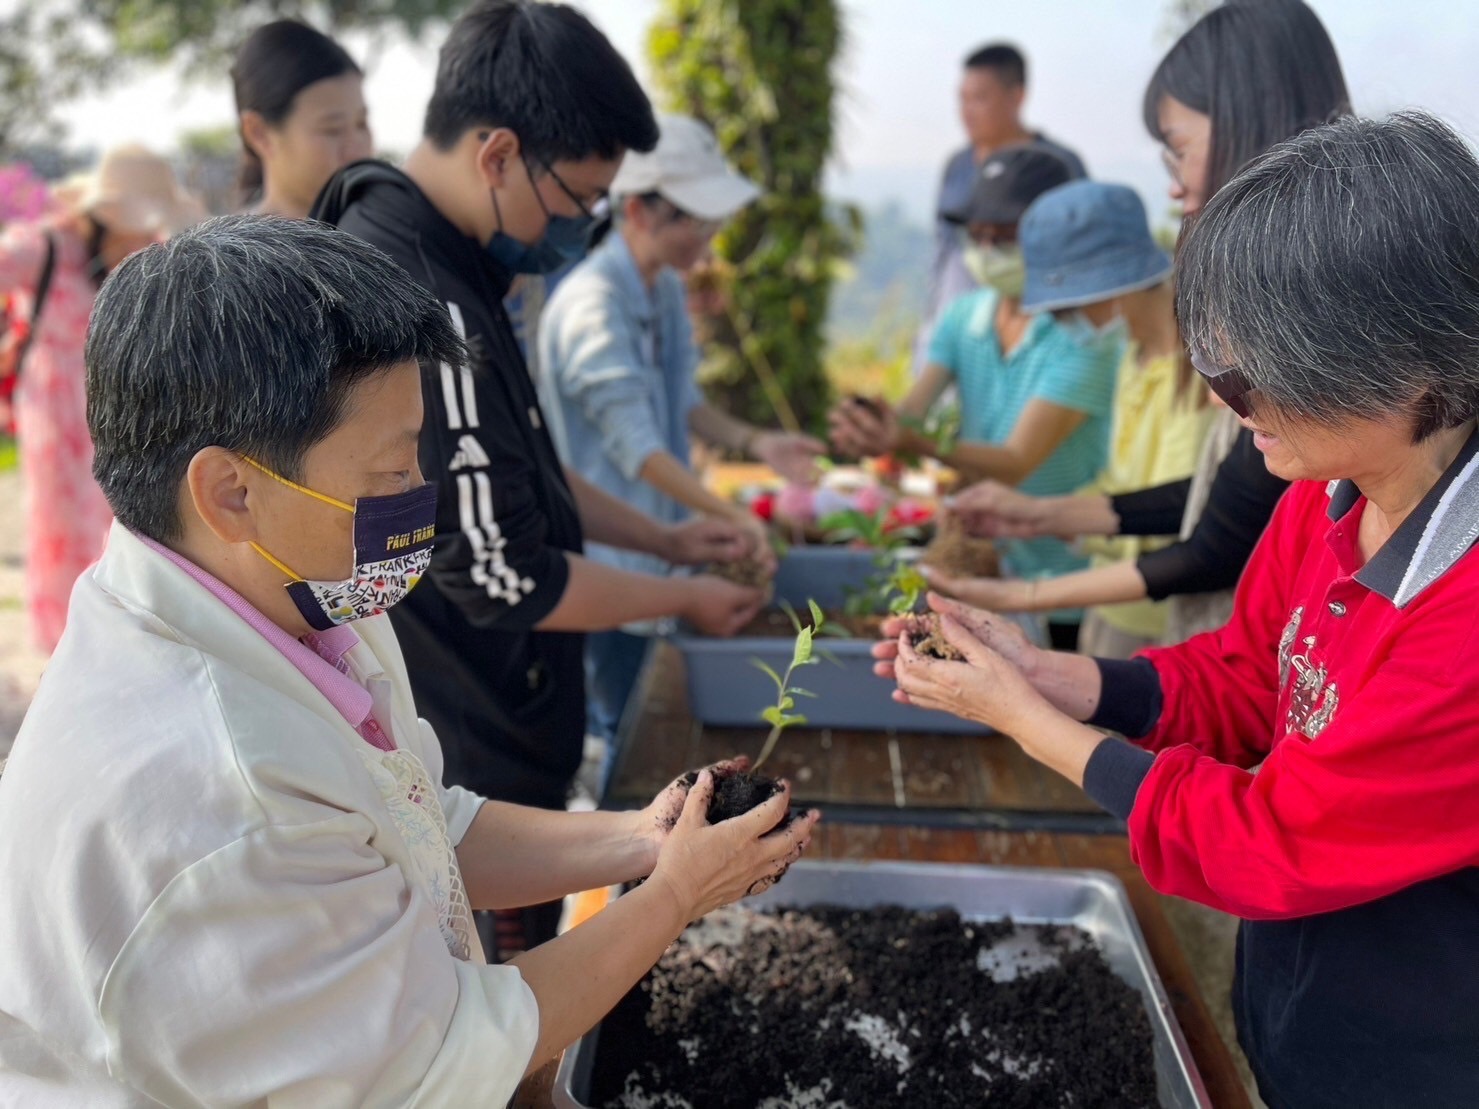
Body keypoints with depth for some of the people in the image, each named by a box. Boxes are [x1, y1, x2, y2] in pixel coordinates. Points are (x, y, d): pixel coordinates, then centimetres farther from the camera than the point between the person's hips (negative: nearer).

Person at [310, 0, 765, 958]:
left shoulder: (432, 259, 5)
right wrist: (687, 600, -10)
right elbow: (505, 578, -25)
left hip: (482, 736, 10)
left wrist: (664, 538, 13)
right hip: (466, 774, -9)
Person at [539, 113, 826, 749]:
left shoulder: (666, 289, 5)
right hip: (609, 559, -8)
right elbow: (637, 449, -25)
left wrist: (753, 442, -7)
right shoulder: (592, 306, -23)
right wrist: (732, 518, -28)